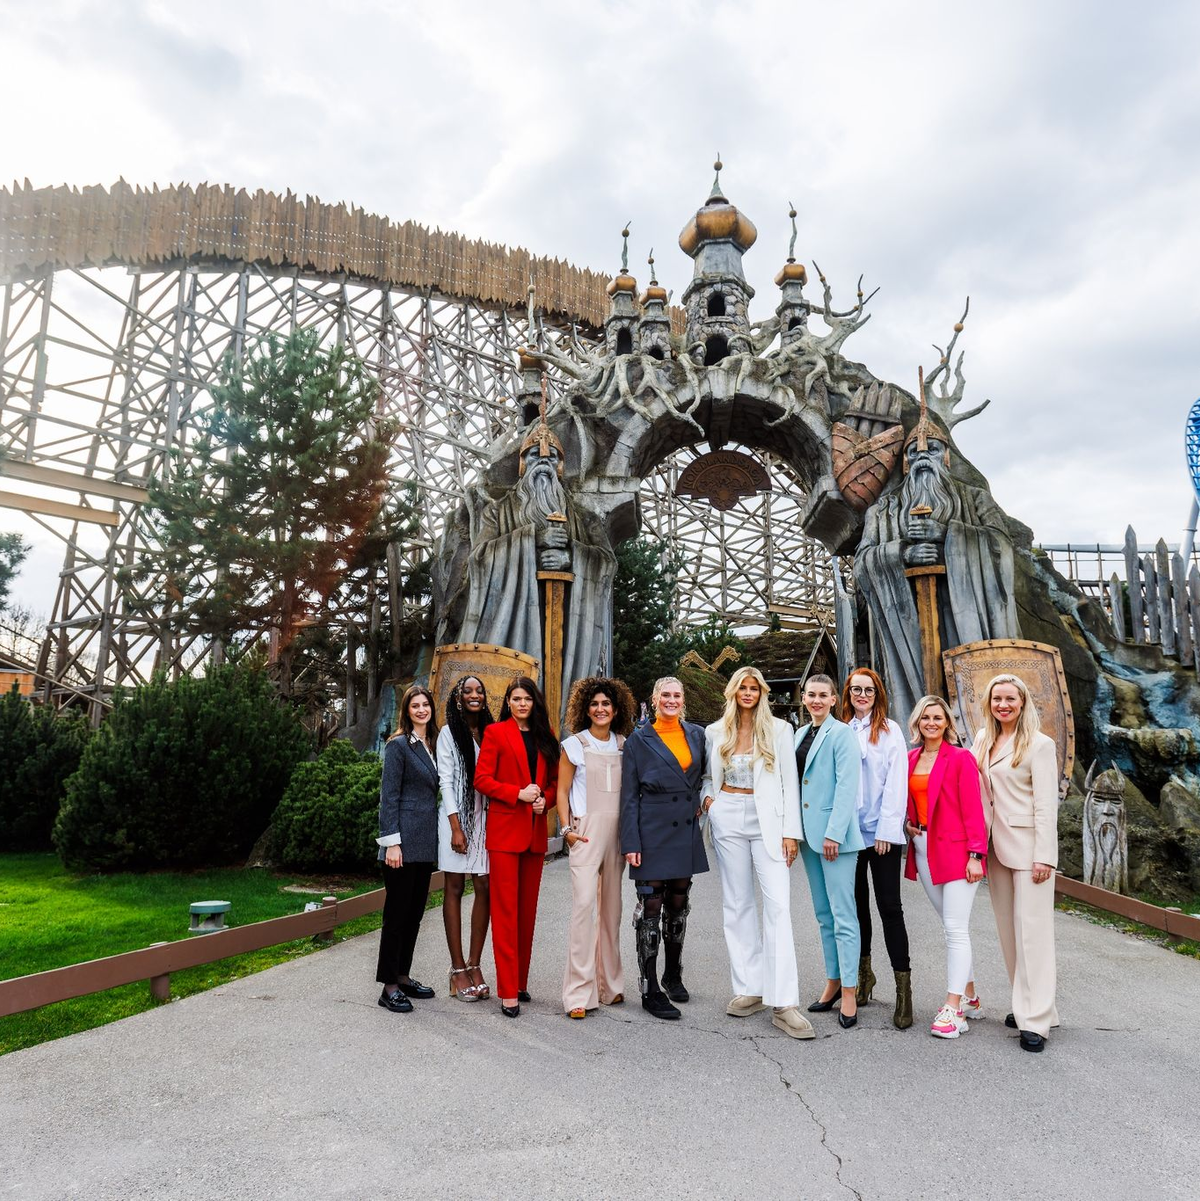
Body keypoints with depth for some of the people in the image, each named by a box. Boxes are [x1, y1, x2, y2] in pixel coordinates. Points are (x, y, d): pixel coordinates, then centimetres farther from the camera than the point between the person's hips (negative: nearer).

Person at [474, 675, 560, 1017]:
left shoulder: (545, 736, 13)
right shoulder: (496, 732, -1)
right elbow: (481, 779, -6)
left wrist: (544, 798, -4)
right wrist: (518, 793, -15)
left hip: (535, 831, 5)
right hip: (505, 828, -5)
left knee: (528, 908, 11)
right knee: (505, 909, -3)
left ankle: (521, 980, 23)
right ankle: (508, 991, 2)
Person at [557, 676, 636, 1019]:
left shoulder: (624, 745, 10)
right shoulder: (574, 745, 1)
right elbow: (562, 791, 2)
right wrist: (566, 829, -8)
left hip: (618, 832, 4)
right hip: (586, 832, -4)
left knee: (612, 907, 10)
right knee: (584, 904, -11)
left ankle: (610, 984, 22)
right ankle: (579, 993, -5)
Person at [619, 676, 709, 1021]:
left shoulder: (697, 734, 8)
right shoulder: (639, 739, -3)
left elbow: (704, 776, 23)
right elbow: (629, 795, -5)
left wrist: (700, 803, 6)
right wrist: (630, 842, -11)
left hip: (687, 831, 4)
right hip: (653, 832, -4)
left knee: (679, 904, 13)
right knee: (650, 906, -2)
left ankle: (673, 976, 30)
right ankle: (650, 990, 7)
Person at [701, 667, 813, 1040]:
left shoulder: (779, 729, 1)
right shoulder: (715, 732, 7)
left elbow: (790, 782, 0)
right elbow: (706, 775, 21)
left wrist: (791, 832, -6)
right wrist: (707, 797, -1)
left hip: (767, 821, -2)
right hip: (728, 820, 3)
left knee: (779, 905, -10)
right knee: (737, 904, 8)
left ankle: (783, 1003, -7)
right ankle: (750, 989, 19)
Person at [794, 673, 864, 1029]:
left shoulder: (841, 733, -9)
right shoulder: (800, 734, 13)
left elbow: (847, 786, -14)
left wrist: (834, 833, -19)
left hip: (835, 833, -7)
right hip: (808, 833, 8)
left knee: (843, 916, -3)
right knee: (823, 914, 14)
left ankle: (849, 992, 6)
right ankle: (833, 982, 25)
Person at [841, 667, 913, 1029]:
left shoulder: (889, 731, 0)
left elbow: (895, 783, -5)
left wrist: (886, 830, -11)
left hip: (881, 832, -3)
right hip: (849, 831, 3)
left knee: (889, 906, -3)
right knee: (857, 903, 12)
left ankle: (903, 987, 2)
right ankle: (863, 975, 27)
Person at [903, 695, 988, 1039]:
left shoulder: (961, 758, -7)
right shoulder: (911, 758, 9)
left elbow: (973, 809, -10)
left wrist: (975, 854, -14)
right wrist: (907, 823, 2)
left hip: (956, 850, -6)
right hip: (923, 850, 6)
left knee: (955, 928, -5)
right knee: (952, 926, 14)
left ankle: (953, 1008, -1)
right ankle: (969, 998, 26)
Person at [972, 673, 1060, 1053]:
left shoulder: (1039, 744, -7)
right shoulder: (982, 741, 10)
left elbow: (1046, 804, -11)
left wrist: (1044, 856, -15)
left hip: (1028, 845, -6)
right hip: (995, 846, 6)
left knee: (1032, 927, -5)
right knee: (1008, 929, 11)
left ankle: (1036, 1019, 0)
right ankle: (1026, 1004, 23)